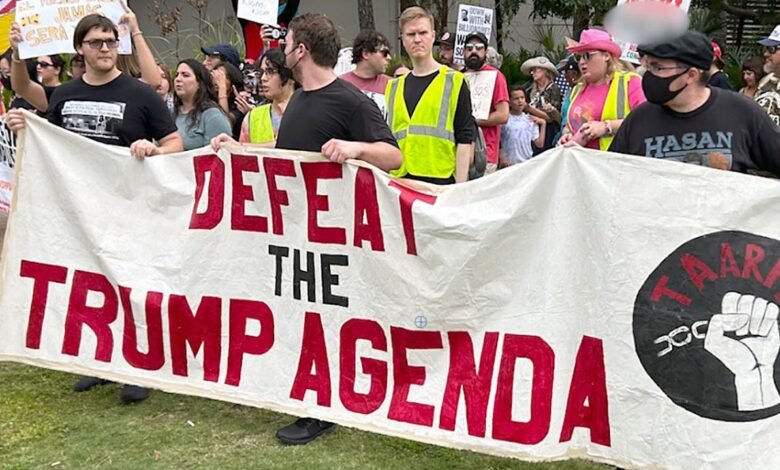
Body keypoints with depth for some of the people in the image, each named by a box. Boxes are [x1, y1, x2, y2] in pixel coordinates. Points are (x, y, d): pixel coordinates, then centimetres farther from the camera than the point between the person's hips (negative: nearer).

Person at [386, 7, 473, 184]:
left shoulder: (454, 81, 3)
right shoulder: (393, 87, 16)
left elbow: (465, 139, -3)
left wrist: (460, 187, -10)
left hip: (441, 182, -4)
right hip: (399, 182, 4)